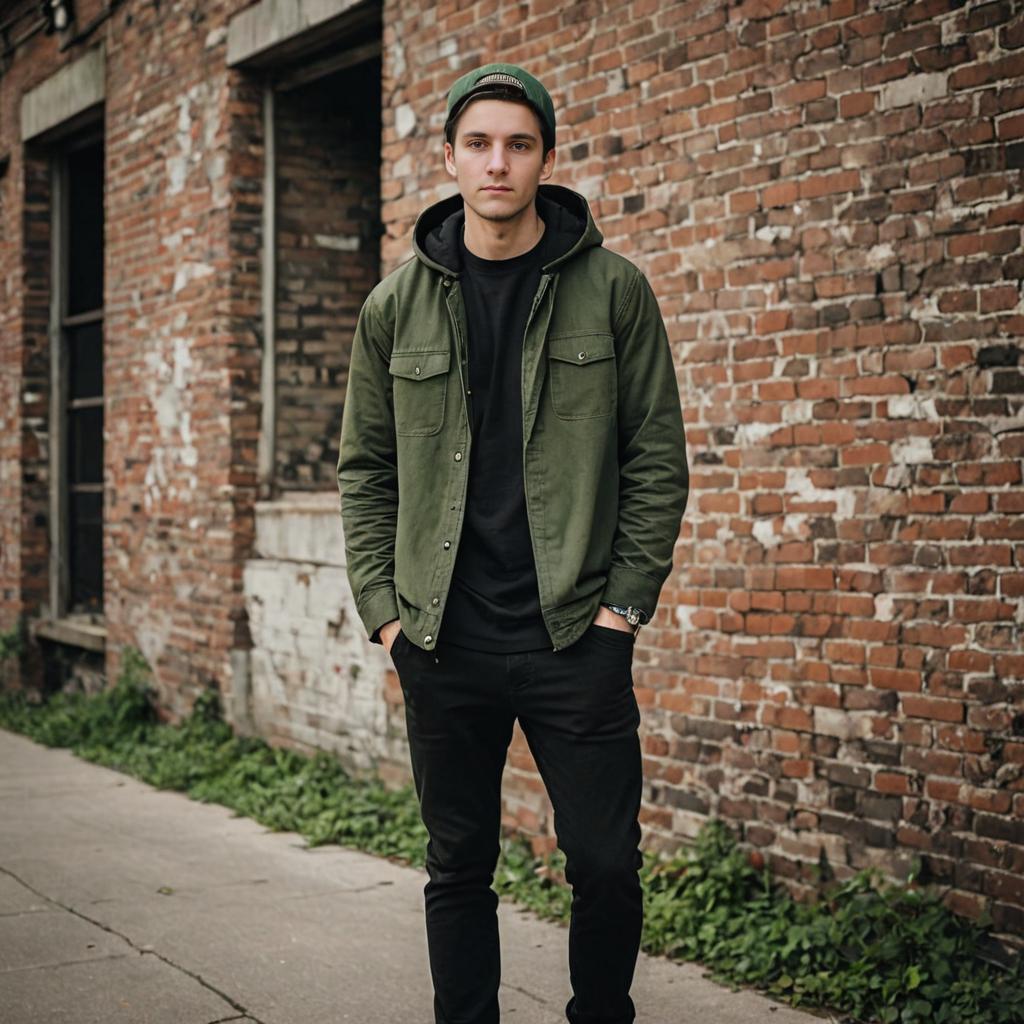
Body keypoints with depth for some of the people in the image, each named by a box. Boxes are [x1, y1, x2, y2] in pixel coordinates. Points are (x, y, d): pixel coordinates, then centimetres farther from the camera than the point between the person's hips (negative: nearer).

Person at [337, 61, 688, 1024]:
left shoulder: (613, 290, 1)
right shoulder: (396, 306, 6)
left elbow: (657, 459, 2)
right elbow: (364, 469, 10)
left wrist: (626, 601, -5)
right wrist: (383, 609, 1)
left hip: (576, 636, -1)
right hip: (443, 643, 2)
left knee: (606, 865, 3)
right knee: (458, 868, 11)